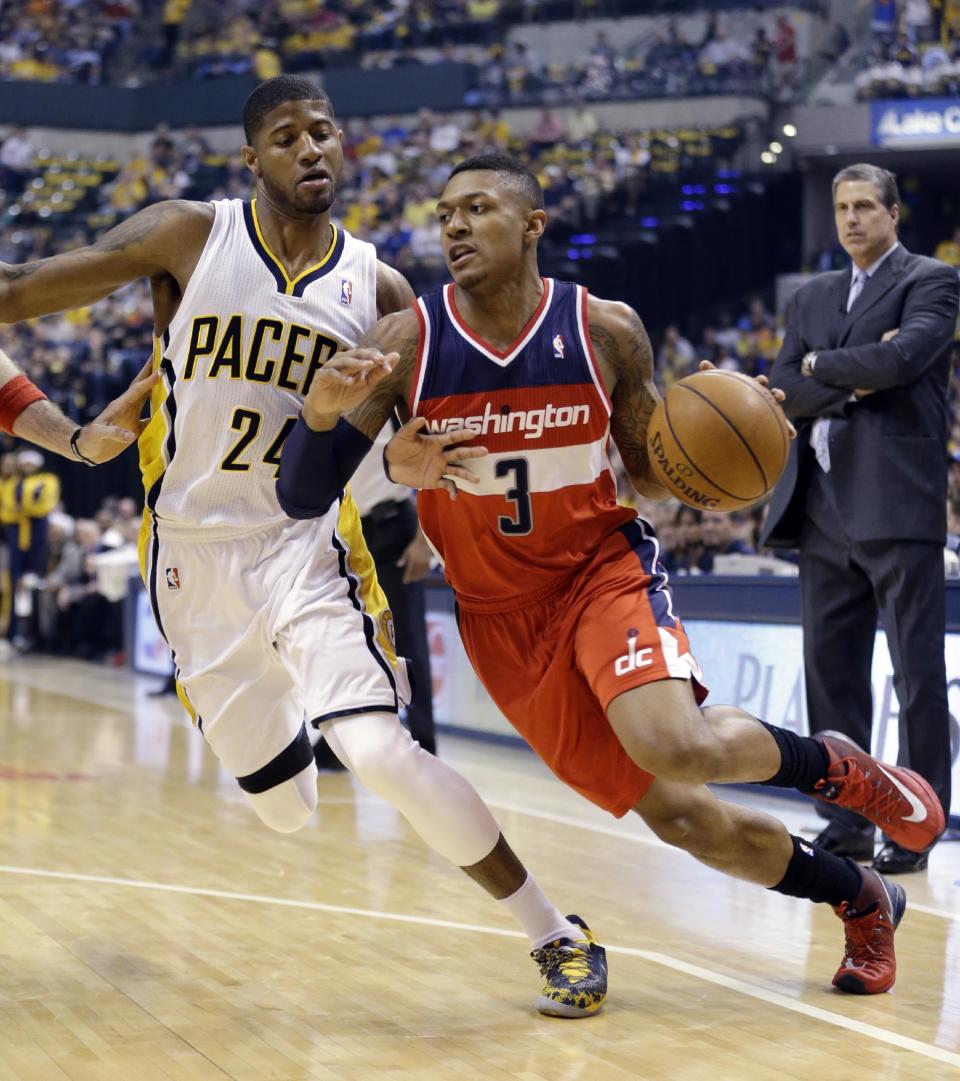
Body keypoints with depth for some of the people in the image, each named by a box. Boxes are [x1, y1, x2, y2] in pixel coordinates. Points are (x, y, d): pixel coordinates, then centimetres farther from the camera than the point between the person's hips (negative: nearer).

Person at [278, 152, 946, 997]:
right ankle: (861, 900, 26)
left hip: (605, 568, -1)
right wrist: (322, 412, -35)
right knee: (676, 816, 1)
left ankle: (830, 765, 3)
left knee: (677, 747, -31)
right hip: (500, 615, 1)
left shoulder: (608, 332, -9)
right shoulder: (406, 343, -12)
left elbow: (653, 473, 5)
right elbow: (302, 497, -14)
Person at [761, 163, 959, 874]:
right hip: (824, 511, 6)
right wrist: (855, 380, -9)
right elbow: (784, 391, 7)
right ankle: (846, 824, 14)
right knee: (830, 669, 7)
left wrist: (820, 363, -2)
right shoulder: (813, 297, 19)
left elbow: (902, 358, -17)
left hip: (897, 505, -6)